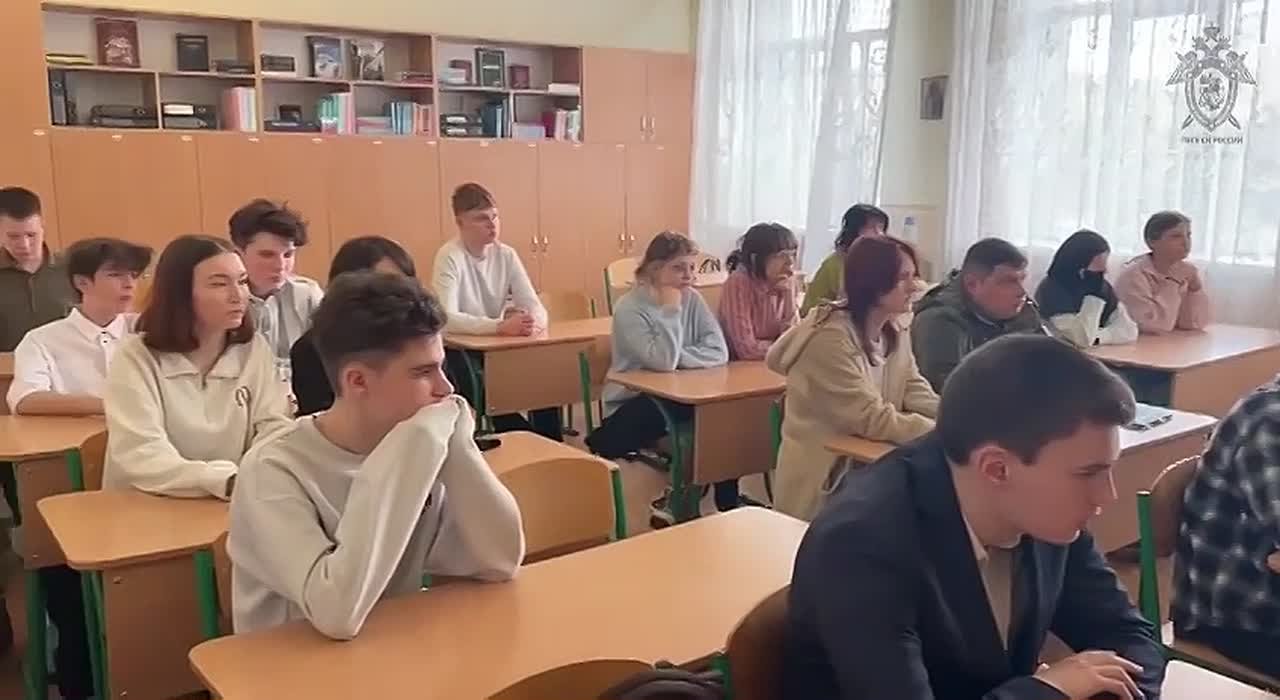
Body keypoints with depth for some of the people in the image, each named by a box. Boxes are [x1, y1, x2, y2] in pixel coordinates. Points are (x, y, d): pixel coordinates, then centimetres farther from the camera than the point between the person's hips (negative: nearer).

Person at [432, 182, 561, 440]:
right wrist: (500, 326, -42)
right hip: (459, 350, -5)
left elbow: (536, 307, -7)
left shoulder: (506, 255, -1)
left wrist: (533, 322, -32)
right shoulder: (449, 257, -17)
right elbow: (446, 319, -30)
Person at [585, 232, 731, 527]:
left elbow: (719, 352, -9)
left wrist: (676, 357, -20)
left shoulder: (692, 299, 2)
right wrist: (670, 310, -20)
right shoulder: (629, 308, -14)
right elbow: (663, 362, -27)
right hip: (632, 402, -5)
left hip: (678, 396, 5)